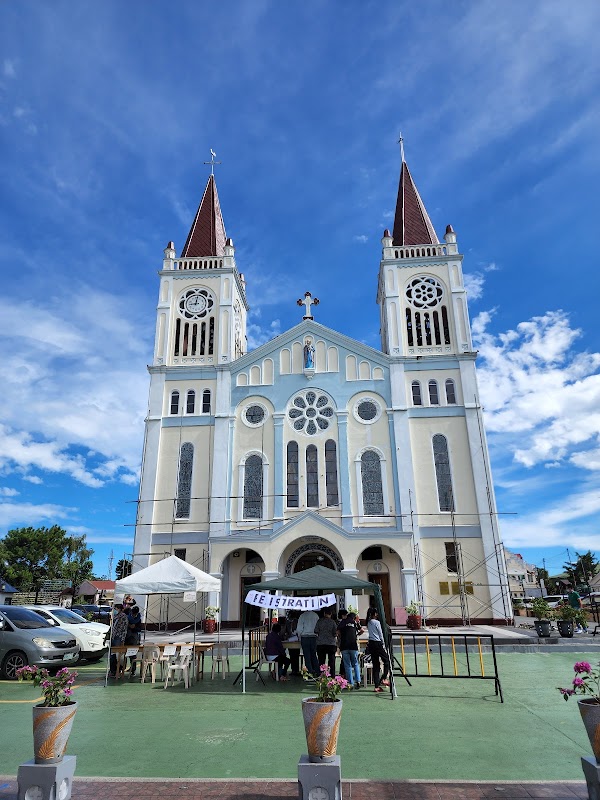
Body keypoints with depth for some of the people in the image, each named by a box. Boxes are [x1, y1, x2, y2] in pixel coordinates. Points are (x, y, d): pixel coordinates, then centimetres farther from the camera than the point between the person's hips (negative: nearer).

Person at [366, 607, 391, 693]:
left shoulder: (368, 623, 10)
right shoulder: (377, 622, -11)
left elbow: (371, 633, 11)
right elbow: (381, 635, -6)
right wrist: (383, 644, 4)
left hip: (371, 643, 7)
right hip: (377, 643, -7)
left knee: (375, 664, 9)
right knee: (387, 660, 9)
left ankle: (377, 686, 10)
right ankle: (384, 679, 1)